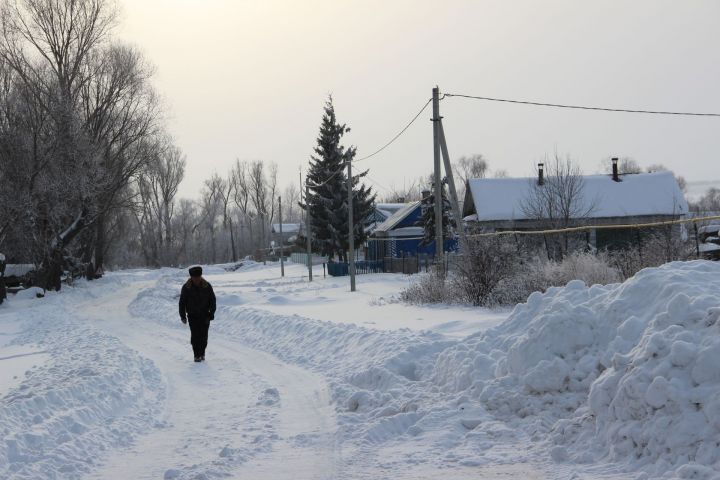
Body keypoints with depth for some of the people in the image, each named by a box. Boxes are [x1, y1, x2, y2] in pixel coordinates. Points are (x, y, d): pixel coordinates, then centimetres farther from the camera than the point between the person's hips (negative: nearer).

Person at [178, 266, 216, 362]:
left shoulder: (207, 286, -6)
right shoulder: (186, 287, -7)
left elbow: (212, 301, 1)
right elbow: (182, 302, 1)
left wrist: (211, 314, -4)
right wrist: (183, 315, -1)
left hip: (204, 315, 0)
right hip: (192, 316, 0)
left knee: (203, 335, -1)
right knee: (195, 335, -7)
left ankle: (202, 353, 18)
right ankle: (197, 355, 1)